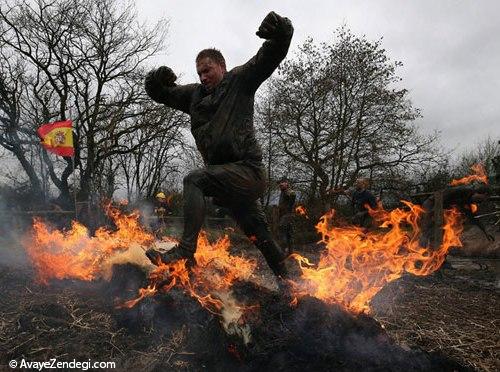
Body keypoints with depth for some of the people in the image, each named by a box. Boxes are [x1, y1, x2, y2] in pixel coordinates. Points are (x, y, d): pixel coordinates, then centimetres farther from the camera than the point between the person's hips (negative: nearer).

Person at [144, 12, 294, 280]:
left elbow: (270, 56, -4)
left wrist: (278, 33, -23)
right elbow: (161, 94, 25)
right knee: (260, 236, 13)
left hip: (247, 170, -7)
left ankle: (185, 252, -28)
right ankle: (285, 281, 28)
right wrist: (157, 80, 4)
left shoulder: (239, 81, 5)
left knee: (194, 180, -24)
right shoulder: (195, 94, 20)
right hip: (228, 177, 7)